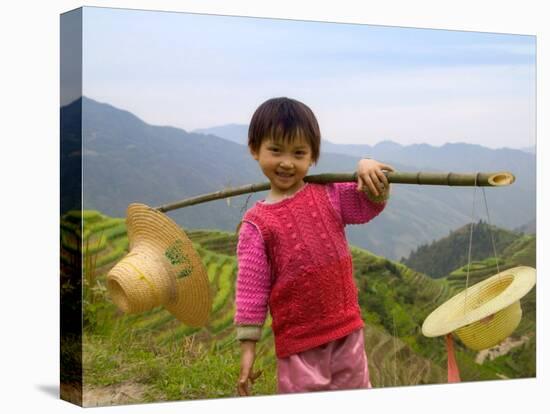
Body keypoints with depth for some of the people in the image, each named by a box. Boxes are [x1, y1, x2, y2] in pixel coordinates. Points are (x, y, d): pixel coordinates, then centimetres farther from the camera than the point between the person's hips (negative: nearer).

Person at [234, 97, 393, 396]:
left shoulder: (328, 195, 2)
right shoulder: (257, 223, -5)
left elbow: (370, 205, 6)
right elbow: (251, 286, -4)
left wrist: (368, 170, -16)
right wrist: (248, 348, -6)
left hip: (347, 331, 3)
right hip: (297, 343, -3)